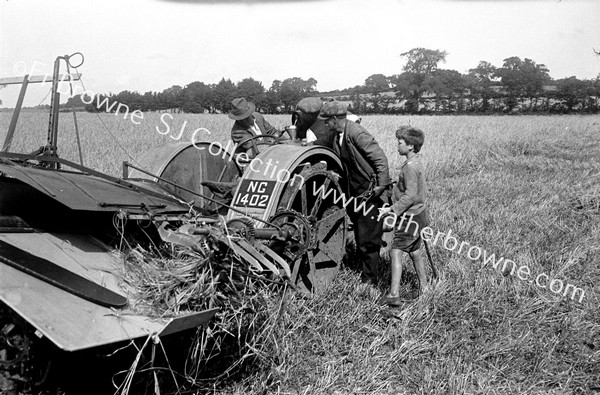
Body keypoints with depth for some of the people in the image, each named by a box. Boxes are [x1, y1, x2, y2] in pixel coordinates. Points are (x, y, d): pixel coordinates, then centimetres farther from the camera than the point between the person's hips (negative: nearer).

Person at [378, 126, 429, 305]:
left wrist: (392, 209, -22)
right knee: (414, 252, 18)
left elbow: (410, 196, -24)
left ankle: (394, 295, -11)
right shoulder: (416, 162, 11)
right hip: (417, 215, 10)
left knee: (396, 252, -10)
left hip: (410, 216, -10)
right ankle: (424, 288, 29)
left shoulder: (410, 167, -20)